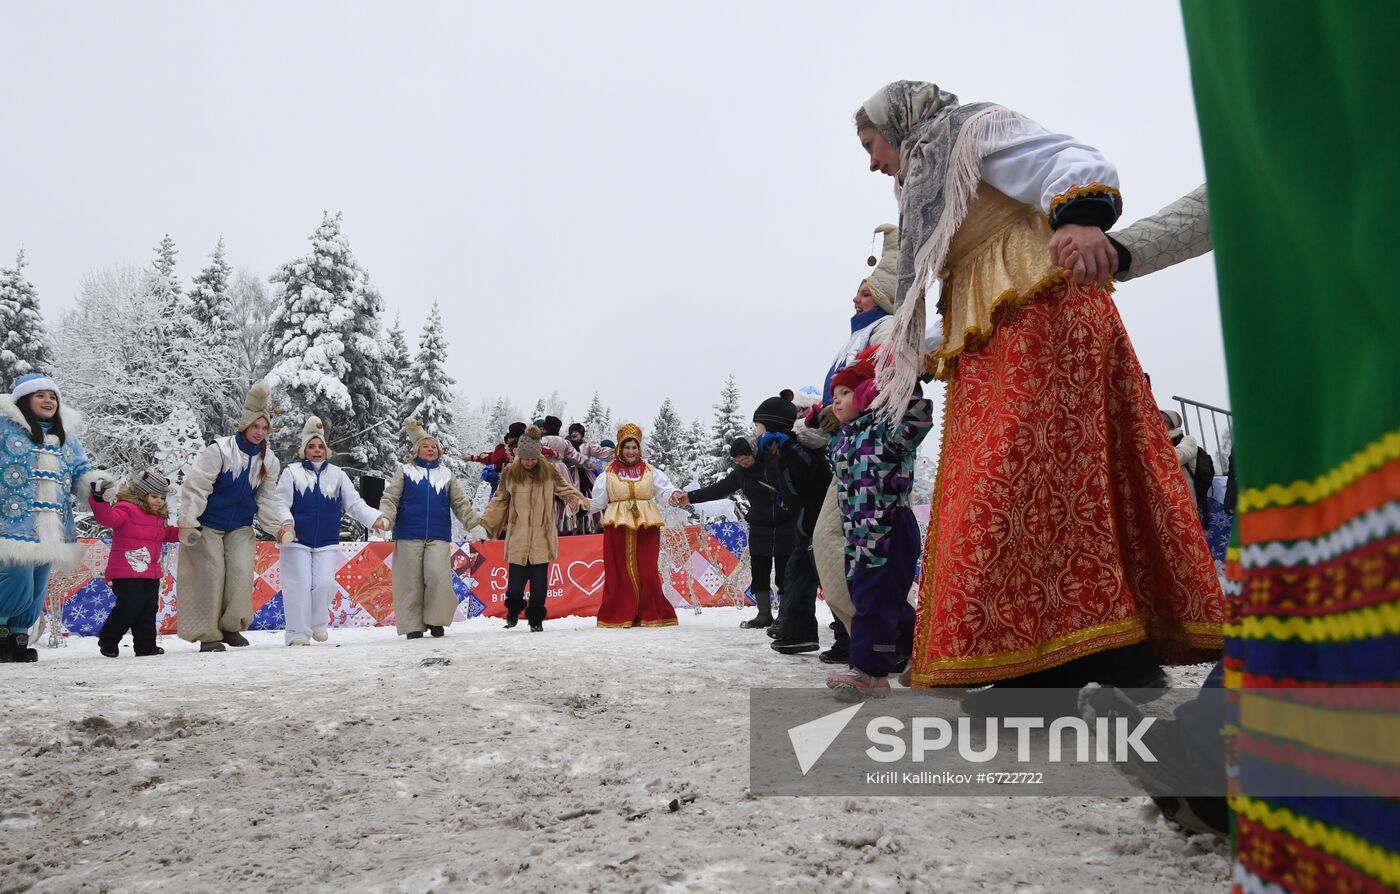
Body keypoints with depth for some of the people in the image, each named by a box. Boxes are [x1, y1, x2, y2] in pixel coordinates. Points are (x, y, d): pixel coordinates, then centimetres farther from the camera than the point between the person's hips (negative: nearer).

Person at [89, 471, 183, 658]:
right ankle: (107, 640, 8)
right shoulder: (127, 509, -9)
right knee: (131, 605, -12)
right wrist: (99, 501, -41)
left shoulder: (159, 517, 17)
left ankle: (145, 645, 15)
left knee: (149, 608, 8)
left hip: (151, 571, 9)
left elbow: (167, 533, 30)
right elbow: (109, 518, -26)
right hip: (127, 571, -9)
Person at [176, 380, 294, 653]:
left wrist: (281, 524, -6)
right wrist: (187, 524, -16)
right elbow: (195, 486, -16)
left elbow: (267, 498, 7)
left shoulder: (268, 460, 0)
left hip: (240, 528, 4)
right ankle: (208, 635, 8)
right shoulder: (220, 450, -17)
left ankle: (232, 626, 14)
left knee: (241, 574, -6)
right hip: (207, 526, -4)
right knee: (211, 577, -4)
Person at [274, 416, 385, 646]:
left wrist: (374, 517, -13)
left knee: (324, 584, -4)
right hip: (297, 540, -2)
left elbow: (354, 503, 4)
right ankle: (298, 632, 5)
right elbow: (281, 503, -4)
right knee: (299, 585, -3)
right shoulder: (292, 473, 1)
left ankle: (318, 625, 18)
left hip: (327, 542, 2)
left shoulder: (337, 474, 8)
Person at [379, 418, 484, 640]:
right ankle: (413, 625, 10)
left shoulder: (447, 474, 17)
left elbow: (461, 504, 15)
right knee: (411, 581, 0)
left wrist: (476, 524, 4)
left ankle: (436, 620, 1)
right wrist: (385, 518, -14)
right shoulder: (405, 472, 11)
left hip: (439, 537, 1)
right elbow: (390, 498, 4)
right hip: (409, 535, -1)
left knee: (438, 576, -16)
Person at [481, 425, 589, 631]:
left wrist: (576, 499, -9)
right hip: (517, 540, 0)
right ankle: (513, 610, 31)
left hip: (542, 539, 0)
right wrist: (485, 524, 8)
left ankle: (536, 619, 20)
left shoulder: (548, 471, 1)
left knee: (539, 584, 0)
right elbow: (499, 502, 12)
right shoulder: (510, 473, 2)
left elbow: (565, 489, 12)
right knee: (515, 585, 1)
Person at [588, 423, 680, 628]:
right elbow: (597, 501, 10)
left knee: (646, 571, -1)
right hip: (618, 527, 0)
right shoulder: (608, 474, 9)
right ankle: (619, 616, 5)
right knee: (620, 571, -1)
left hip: (646, 526, 0)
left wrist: (674, 496, -18)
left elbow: (665, 491, 2)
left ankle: (650, 615, 7)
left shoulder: (651, 472, 10)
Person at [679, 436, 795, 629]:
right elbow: (719, 489, 11)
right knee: (759, 573, 1)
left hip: (785, 527, -5)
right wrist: (691, 496, 7)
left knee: (784, 573, 0)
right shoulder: (741, 473, 6)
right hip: (760, 528, 5)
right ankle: (764, 614, 9)